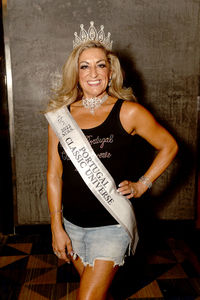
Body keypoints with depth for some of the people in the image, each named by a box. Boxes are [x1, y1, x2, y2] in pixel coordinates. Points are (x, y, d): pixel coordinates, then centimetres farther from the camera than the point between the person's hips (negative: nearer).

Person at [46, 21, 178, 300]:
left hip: (111, 225, -3)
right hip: (72, 224, 4)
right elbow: (54, 175, 0)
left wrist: (142, 185, -4)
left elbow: (169, 146, 3)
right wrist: (57, 227, 0)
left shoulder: (129, 112, -9)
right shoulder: (61, 114, -2)